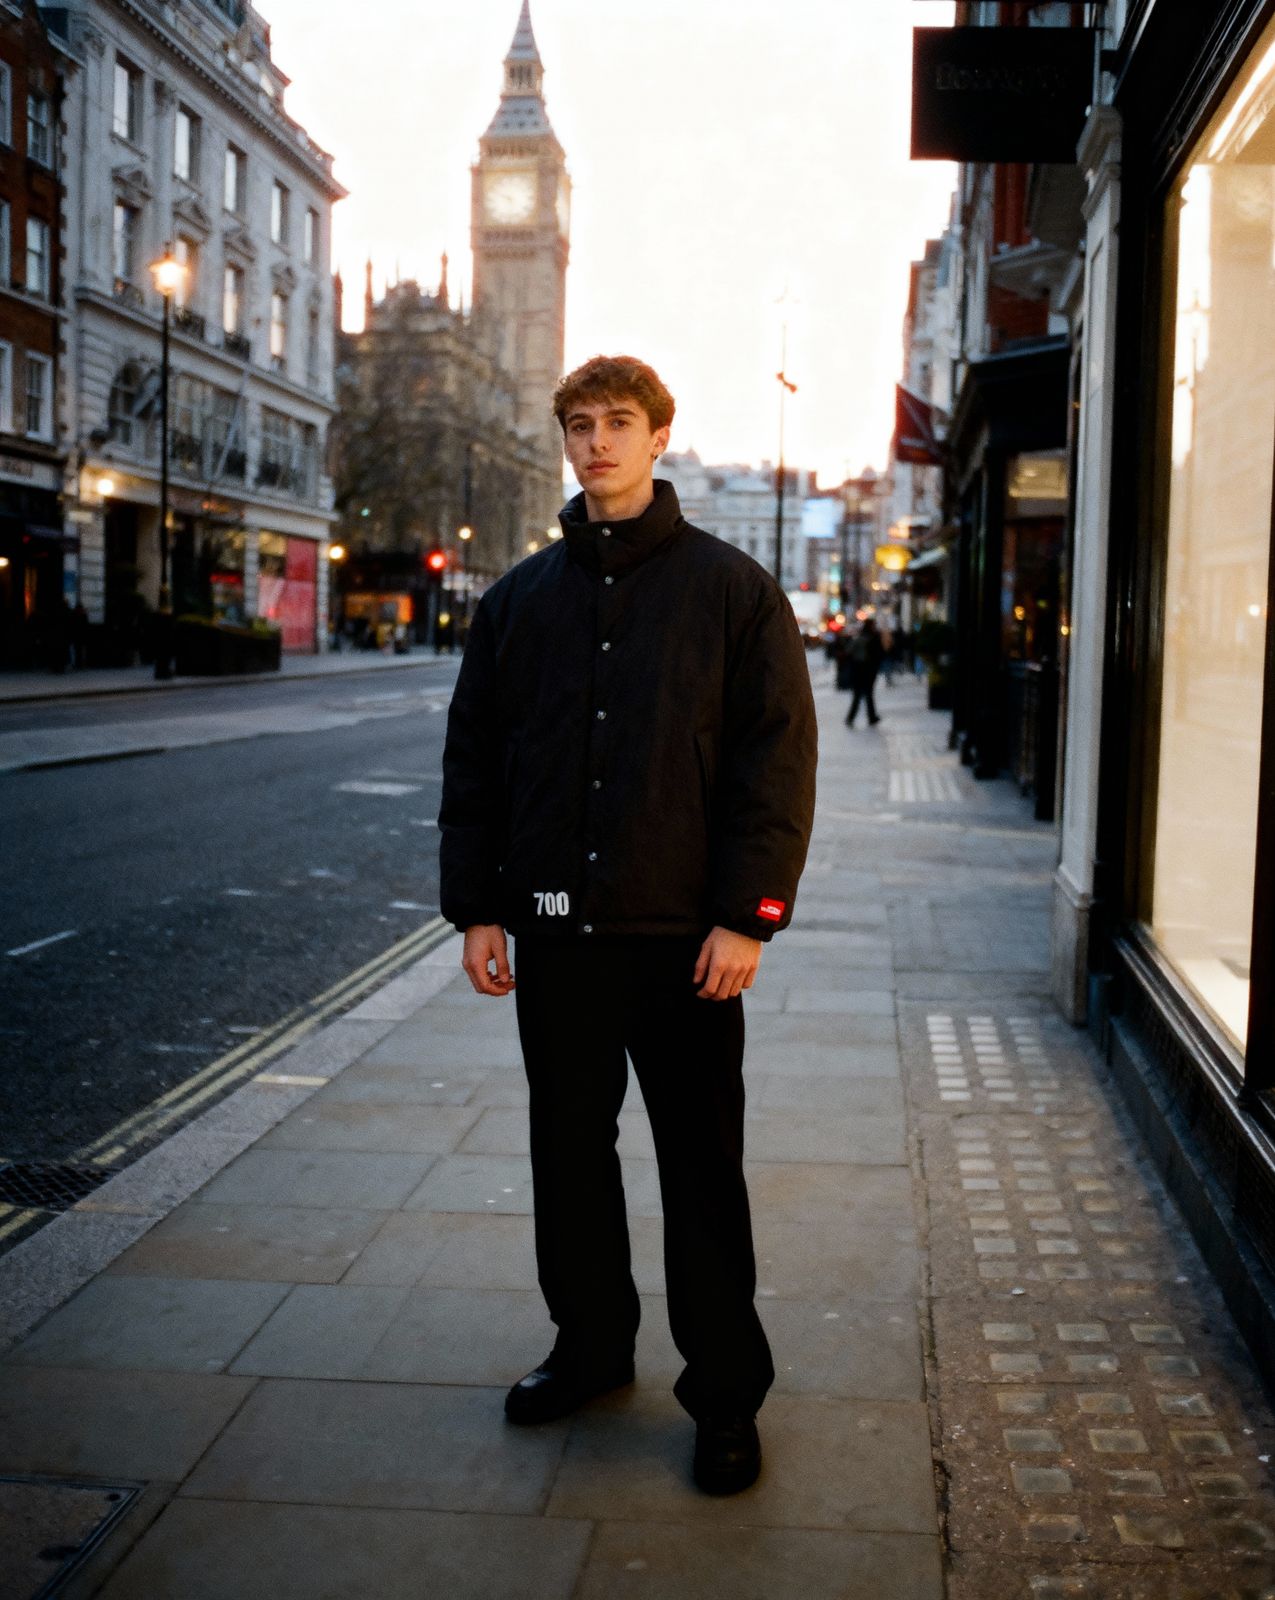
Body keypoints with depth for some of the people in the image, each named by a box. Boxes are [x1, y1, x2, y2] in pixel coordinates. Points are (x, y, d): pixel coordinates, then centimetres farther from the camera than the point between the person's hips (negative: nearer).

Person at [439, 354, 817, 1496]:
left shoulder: (731, 588, 0)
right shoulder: (520, 598, 10)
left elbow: (778, 760, -5)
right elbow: (473, 760, 12)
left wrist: (746, 917, -11)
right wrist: (477, 908, 5)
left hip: (683, 936, -4)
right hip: (555, 932, 4)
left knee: (702, 1167, 3)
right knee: (569, 1150, 13)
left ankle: (725, 1392, 16)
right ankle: (591, 1344, 31)